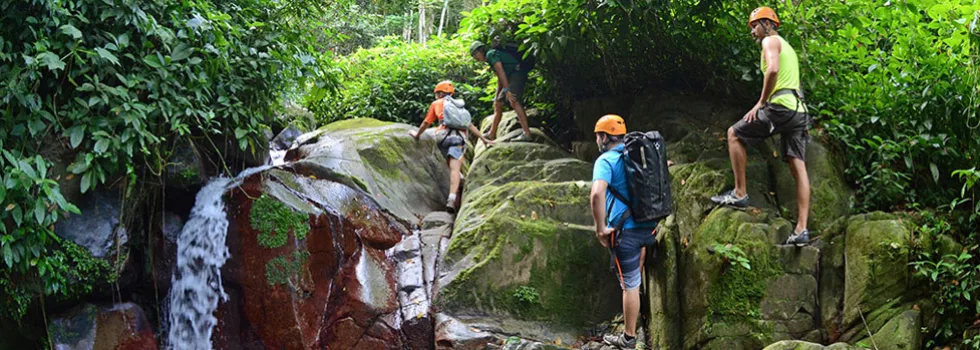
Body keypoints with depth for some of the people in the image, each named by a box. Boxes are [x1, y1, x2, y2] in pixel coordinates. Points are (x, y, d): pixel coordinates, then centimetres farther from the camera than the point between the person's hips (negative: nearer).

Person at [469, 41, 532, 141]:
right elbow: (500, 79, 27)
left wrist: (507, 90, -22)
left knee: (513, 101, -27)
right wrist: (497, 96, 27)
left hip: (517, 73, -11)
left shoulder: (490, 54, -7)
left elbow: (501, 72, -17)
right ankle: (492, 134, 21)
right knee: (498, 104, 13)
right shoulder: (489, 60, 24)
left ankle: (526, 133, -34)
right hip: (511, 78, 11)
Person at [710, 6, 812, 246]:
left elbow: (773, 69, -20)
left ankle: (740, 194, 2)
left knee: (734, 134, 6)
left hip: (780, 106, -9)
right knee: (798, 168, 1)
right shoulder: (787, 47, 30)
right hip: (798, 109, 9)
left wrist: (761, 102, -14)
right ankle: (801, 229, -4)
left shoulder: (770, 41, 0)